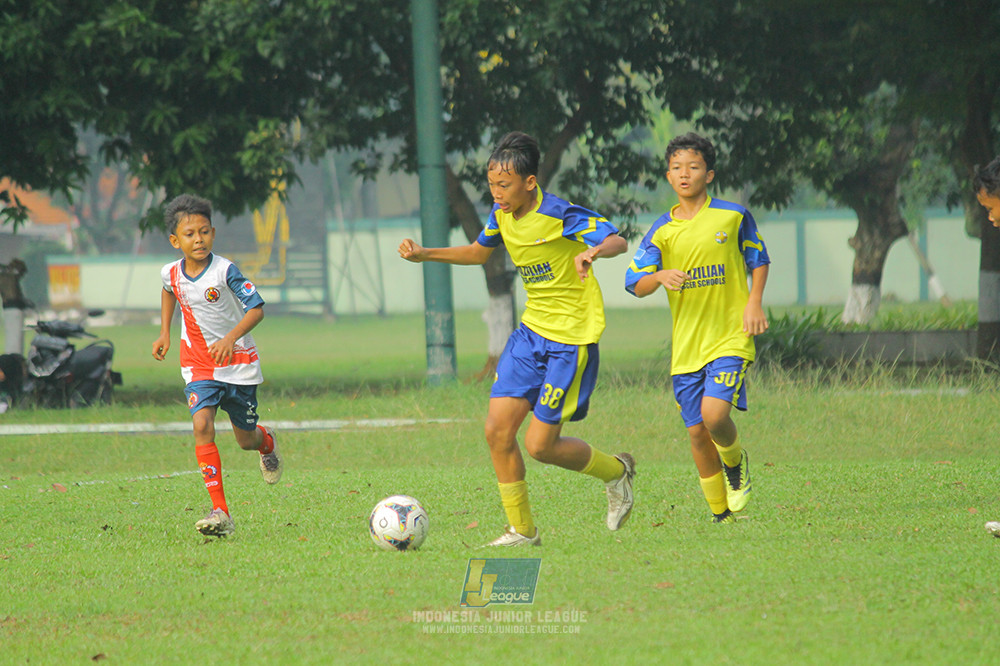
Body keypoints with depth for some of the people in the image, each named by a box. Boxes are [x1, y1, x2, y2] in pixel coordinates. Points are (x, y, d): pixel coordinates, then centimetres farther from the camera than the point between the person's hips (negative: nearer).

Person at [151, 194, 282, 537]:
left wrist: (231, 338, -34)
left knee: (245, 439, 8)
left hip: (238, 362, -2)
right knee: (202, 426, -21)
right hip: (198, 364, 2)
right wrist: (164, 333, 17)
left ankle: (267, 441, 51)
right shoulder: (171, 273, -4)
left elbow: (256, 308, -20)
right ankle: (220, 512, -22)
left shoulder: (225, 271, -18)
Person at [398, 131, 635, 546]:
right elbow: (480, 251, 23)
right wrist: (425, 255, 12)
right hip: (532, 329, 7)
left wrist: (594, 251, -50)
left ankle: (616, 471, 21)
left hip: (572, 339, -7)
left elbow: (617, 241, -27)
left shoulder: (560, 215, -20)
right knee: (498, 430, -3)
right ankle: (521, 530, 10)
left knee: (540, 445, -7)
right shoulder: (502, 214, 3)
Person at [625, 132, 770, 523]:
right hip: (686, 344, 3)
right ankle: (721, 515, 17)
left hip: (730, 337, -3)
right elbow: (635, 284, -1)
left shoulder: (734, 217, 0)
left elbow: (758, 260, 15)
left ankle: (735, 464, 11)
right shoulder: (662, 231, 4)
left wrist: (754, 303, -1)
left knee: (713, 413, -22)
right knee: (697, 432, 3)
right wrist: (660, 276, -23)